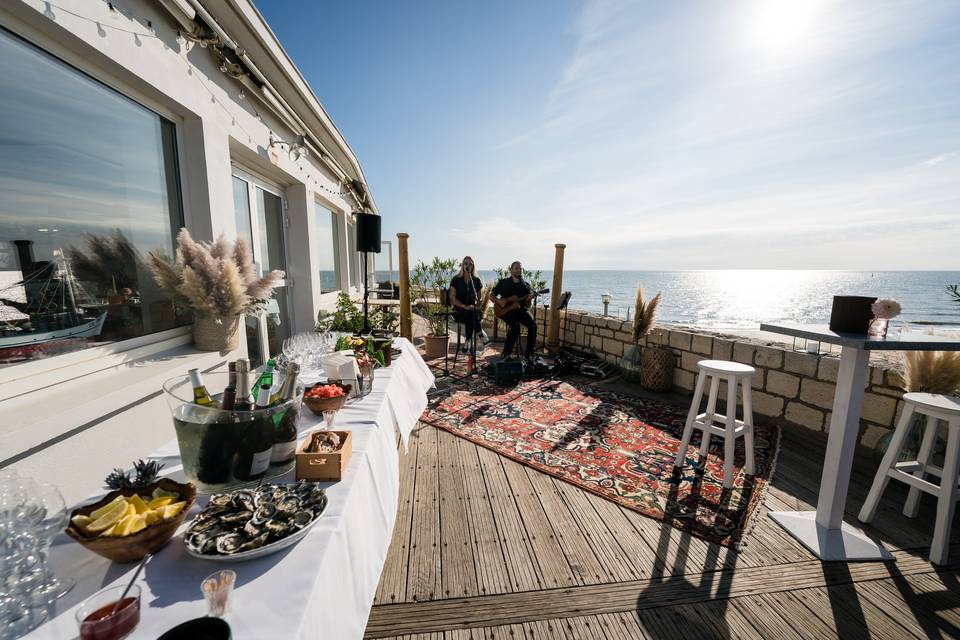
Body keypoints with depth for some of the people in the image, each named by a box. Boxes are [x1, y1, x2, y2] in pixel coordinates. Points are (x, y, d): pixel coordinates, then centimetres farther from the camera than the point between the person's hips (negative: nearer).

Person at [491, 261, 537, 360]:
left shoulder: (526, 286, 7)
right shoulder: (504, 283, 2)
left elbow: (527, 305, 6)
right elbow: (491, 295, 5)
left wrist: (529, 299, -16)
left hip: (520, 310, 3)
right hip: (506, 310, -3)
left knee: (533, 325, -23)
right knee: (515, 326, -32)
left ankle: (529, 354, -13)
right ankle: (506, 354, -16)